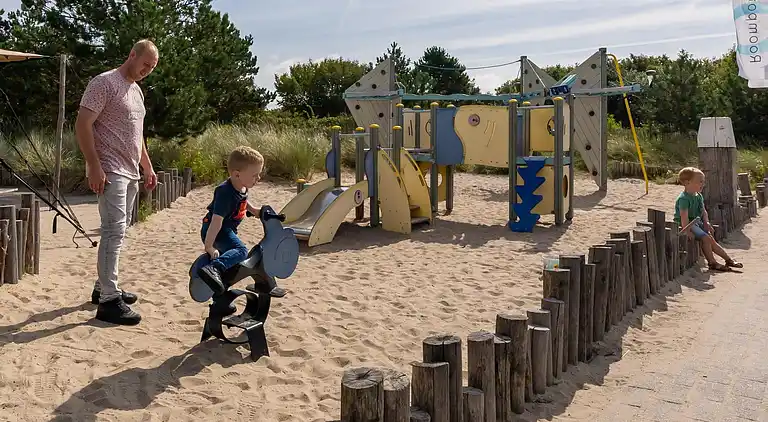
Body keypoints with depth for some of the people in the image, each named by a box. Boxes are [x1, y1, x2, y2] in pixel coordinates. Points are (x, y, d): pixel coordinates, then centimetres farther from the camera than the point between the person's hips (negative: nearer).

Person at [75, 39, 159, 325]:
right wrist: (95, 167, -21)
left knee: (117, 232, 12)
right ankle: (108, 301, -9)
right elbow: (82, 125, -15)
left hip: (130, 173, 9)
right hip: (110, 172, -9)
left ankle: (103, 288, 23)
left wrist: (148, 168, 22)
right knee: (114, 232, -12)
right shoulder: (104, 83, -9)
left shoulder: (137, 91, 19)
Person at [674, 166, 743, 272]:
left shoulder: (699, 196, 10)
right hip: (688, 224, -9)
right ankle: (712, 262, -9)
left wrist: (706, 223, -1)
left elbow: (703, 211, 16)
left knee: (711, 239, 7)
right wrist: (687, 231, -29)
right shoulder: (683, 198, -21)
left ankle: (729, 260, 11)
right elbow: (684, 216, -26)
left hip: (697, 222, 9)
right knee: (705, 238, -20)